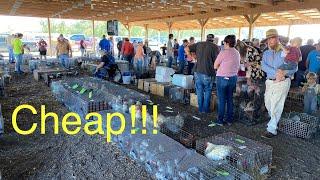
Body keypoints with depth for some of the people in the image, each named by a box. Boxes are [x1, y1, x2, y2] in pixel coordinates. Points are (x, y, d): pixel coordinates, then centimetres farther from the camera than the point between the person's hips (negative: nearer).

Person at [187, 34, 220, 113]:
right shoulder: (215, 47, -8)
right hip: (208, 73, -4)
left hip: (198, 72, 4)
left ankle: (200, 108, 25)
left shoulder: (199, 44, 5)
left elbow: (187, 49, 7)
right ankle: (206, 109, 21)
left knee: (199, 91, 16)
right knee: (207, 91, 13)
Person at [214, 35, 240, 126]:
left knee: (221, 100, 3)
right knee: (230, 99, 13)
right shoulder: (237, 53, 4)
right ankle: (229, 119, 20)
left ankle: (220, 120, 9)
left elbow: (215, 66, -9)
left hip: (222, 78, -5)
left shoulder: (223, 52, -15)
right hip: (233, 78, 6)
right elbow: (238, 67, 15)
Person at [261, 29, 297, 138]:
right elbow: (264, 66, -10)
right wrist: (275, 73, -25)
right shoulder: (266, 53, 9)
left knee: (276, 106, -5)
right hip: (269, 82, 5)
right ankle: (274, 121, 40)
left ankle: (272, 129, 3)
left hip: (282, 82, -5)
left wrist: (284, 72, -27)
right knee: (268, 104, 14)